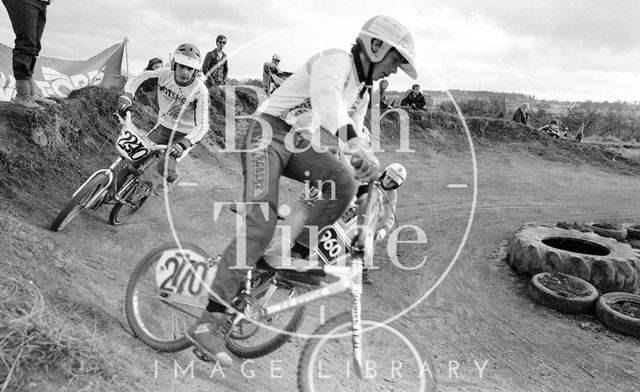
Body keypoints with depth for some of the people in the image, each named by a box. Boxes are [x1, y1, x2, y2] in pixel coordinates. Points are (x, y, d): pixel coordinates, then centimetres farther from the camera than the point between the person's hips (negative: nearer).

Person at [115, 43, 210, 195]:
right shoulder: (165, 74, -16)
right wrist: (127, 95, -30)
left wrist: (183, 144, -46)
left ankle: (171, 179, 19)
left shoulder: (200, 90, -27)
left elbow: (203, 125, -31)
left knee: (164, 167, -18)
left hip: (184, 135, -4)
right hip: (163, 127, 4)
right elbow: (138, 78, -9)